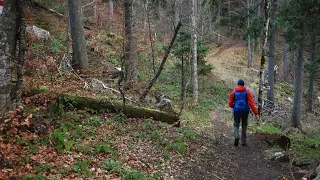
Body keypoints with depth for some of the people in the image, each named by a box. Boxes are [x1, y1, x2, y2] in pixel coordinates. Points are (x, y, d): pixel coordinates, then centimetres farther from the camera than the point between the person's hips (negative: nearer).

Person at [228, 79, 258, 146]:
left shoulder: (234, 92, 1)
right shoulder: (247, 92, 0)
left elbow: (230, 103, 3)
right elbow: (251, 102, -10)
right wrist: (255, 112, -12)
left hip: (236, 111, -1)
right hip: (245, 111, 1)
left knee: (236, 125, 7)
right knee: (244, 125, 14)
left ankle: (236, 136, -21)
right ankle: (243, 141, 16)